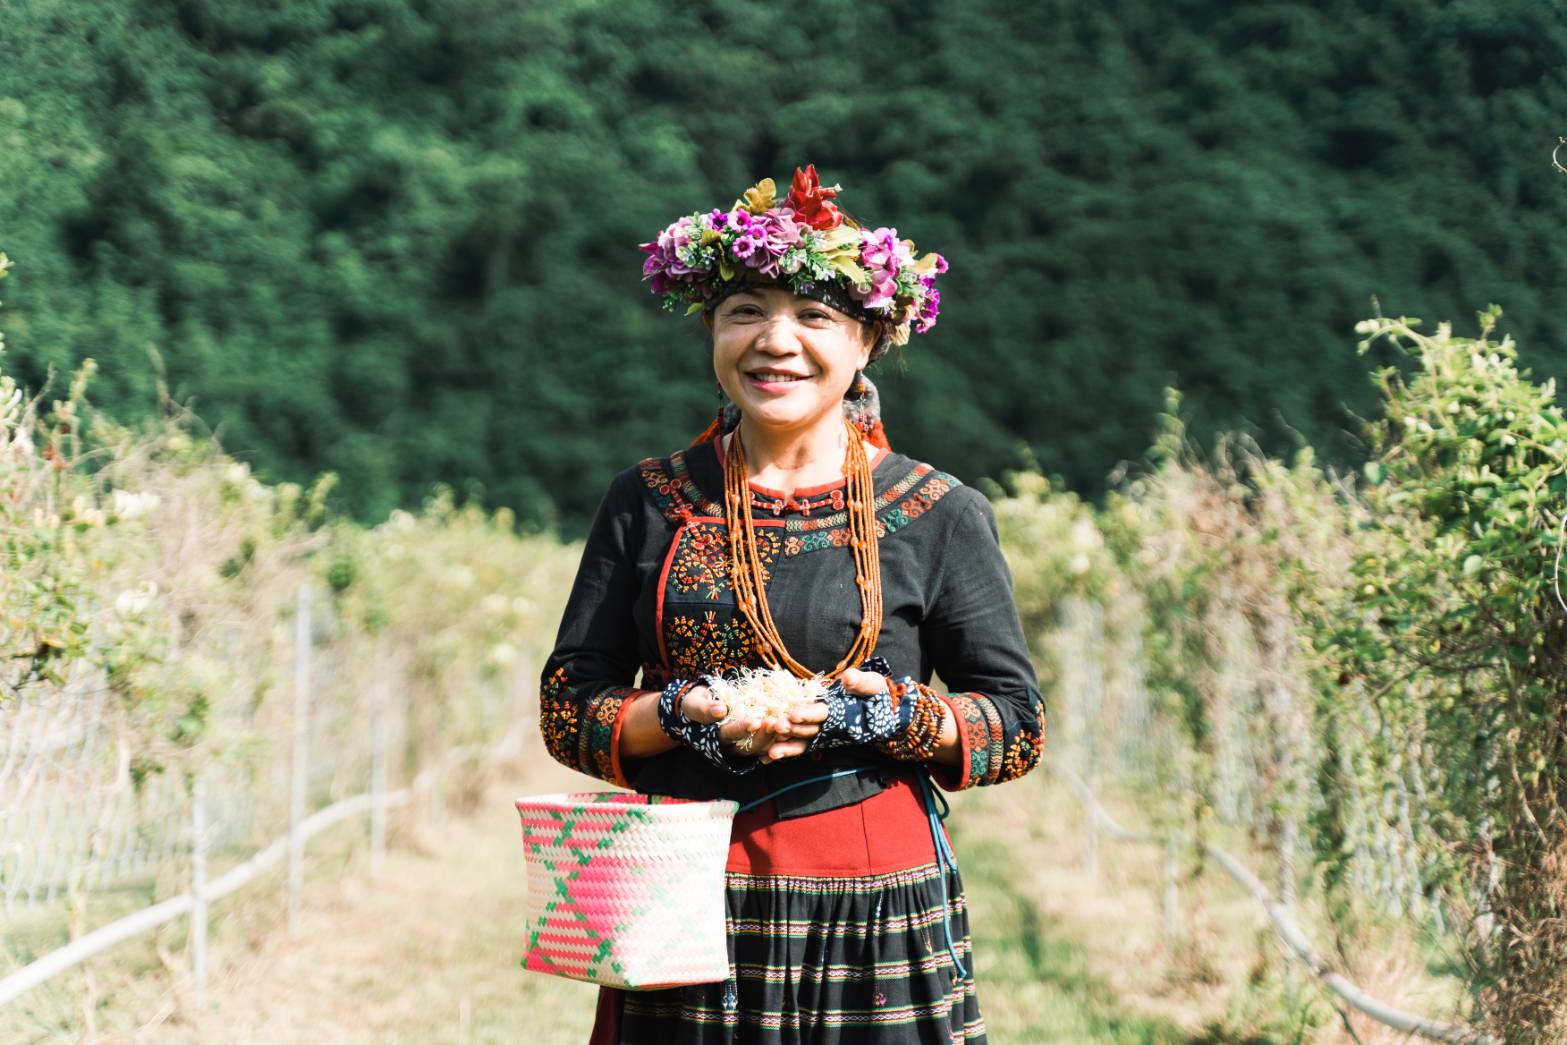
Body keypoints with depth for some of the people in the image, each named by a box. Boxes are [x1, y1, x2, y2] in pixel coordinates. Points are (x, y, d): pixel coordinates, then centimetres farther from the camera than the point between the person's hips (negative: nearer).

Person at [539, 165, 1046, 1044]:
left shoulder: (938, 516, 1)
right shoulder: (650, 503, 6)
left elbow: (1019, 725, 3)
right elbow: (567, 706, 6)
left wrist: (883, 714, -15)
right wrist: (686, 715, -13)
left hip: (873, 907, -1)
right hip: (687, 907, 1)